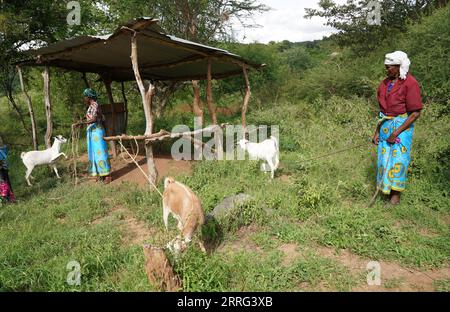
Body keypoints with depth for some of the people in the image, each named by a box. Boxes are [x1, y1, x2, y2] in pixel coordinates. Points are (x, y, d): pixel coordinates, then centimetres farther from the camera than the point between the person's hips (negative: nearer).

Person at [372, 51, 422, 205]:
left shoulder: (410, 83, -14)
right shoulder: (385, 83, 6)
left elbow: (416, 113, -14)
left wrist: (397, 132, -17)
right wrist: (377, 131, 8)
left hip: (402, 125, -6)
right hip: (385, 125, 6)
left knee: (397, 160, -1)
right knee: (384, 158, 11)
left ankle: (395, 195, 11)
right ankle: (385, 189, 26)